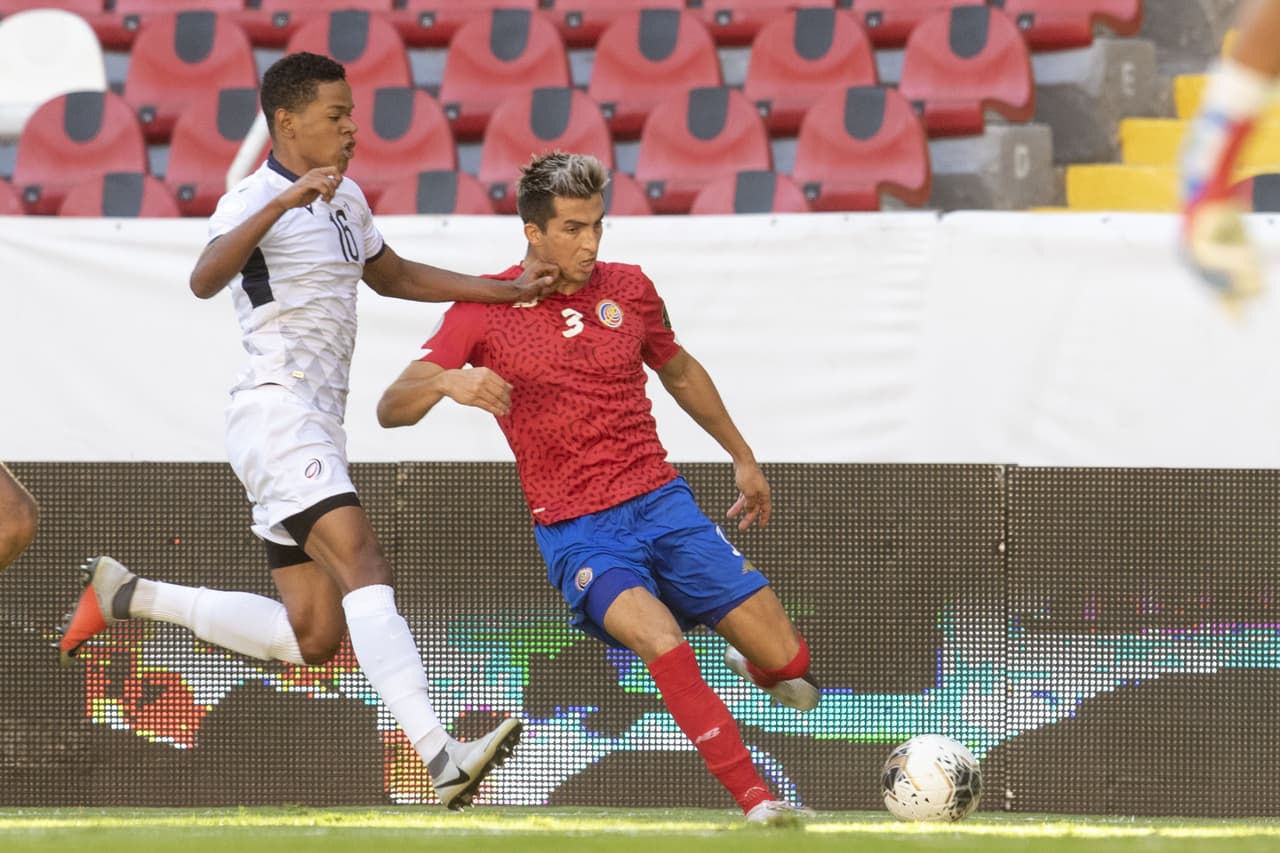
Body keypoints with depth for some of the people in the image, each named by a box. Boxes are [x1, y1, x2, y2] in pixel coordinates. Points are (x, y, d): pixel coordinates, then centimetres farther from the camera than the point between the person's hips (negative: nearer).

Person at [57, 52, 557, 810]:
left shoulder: (345, 200, 17)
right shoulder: (257, 199, -11)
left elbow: (393, 275, 34)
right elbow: (205, 279, -29)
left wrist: (504, 291, 26)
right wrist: (286, 200, -41)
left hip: (318, 428, 10)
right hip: (278, 412, -10)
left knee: (311, 638, 9)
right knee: (365, 567, -26)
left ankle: (125, 595, 22)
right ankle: (441, 757, -40)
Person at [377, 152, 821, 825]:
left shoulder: (627, 289, 6)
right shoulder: (484, 309, -5)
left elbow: (679, 371, 26)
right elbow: (392, 409, -11)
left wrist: (742, 457, 32)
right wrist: (448, 383, -32)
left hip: (661, 501, 4)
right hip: (576, 532, -4)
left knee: (789, 664, -3)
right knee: (661, 640, -32)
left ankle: (752, 664, 35)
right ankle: (754, 800, -26)